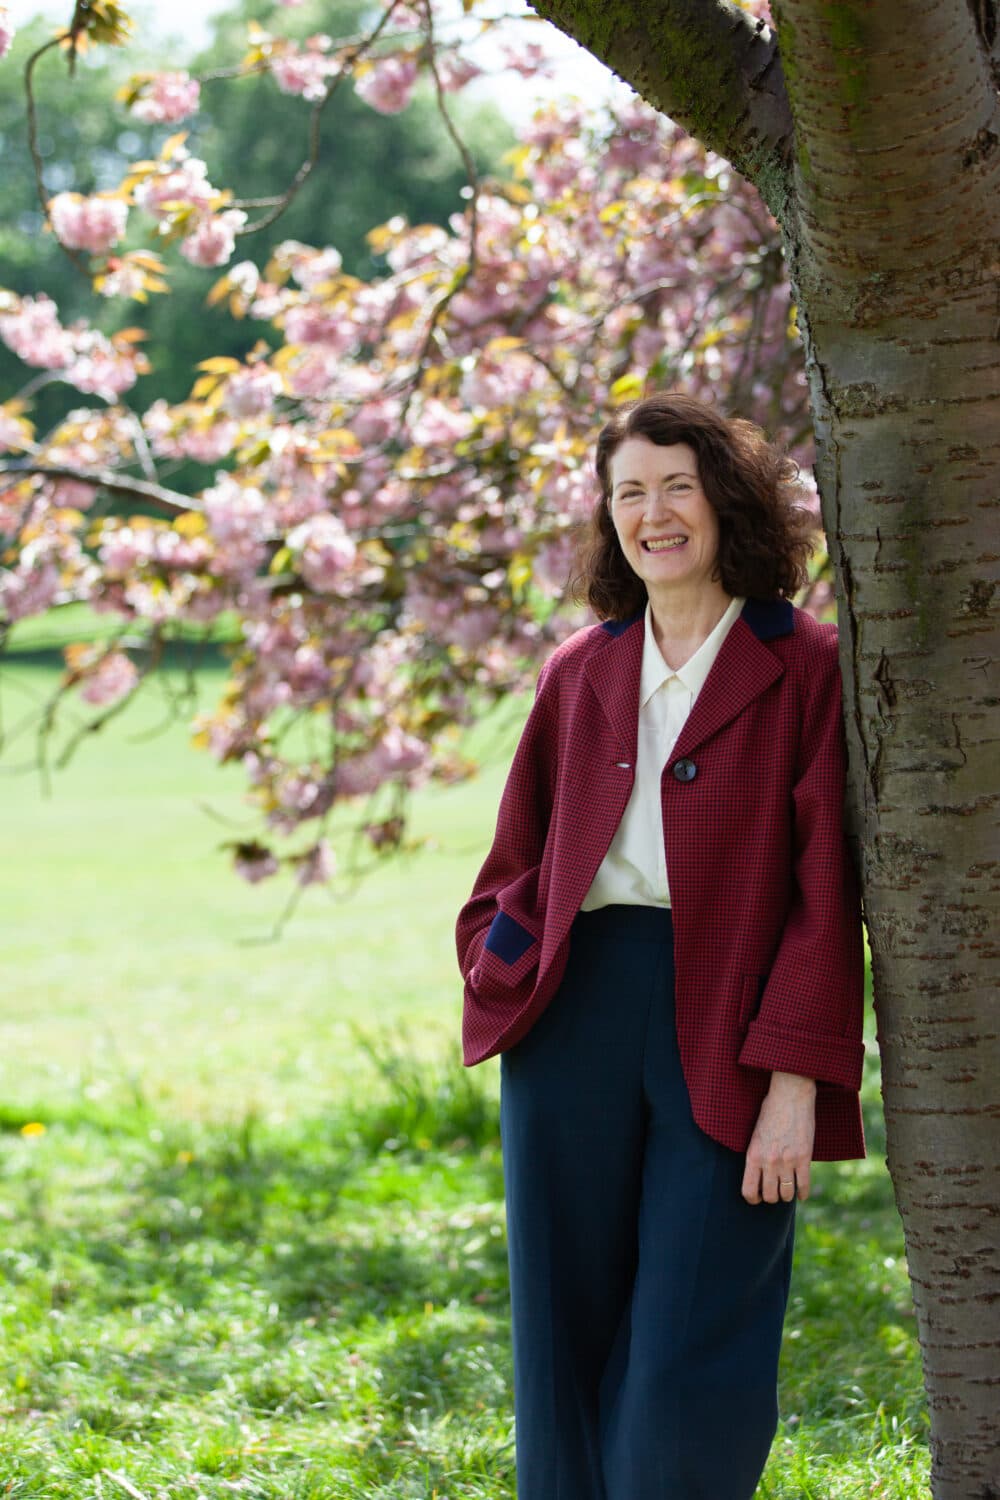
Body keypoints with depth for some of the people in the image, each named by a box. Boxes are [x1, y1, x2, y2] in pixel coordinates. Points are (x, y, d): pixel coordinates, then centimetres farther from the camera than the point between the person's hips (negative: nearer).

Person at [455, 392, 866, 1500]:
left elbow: (826, 893, -5)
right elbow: (517, 861, 20)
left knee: (687, 1374, -6)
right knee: (569, 1340, 8)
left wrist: (796, 1081, -11)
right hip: (574, 1017, 4)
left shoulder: (803, 668, 0)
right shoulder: (579, 673, 14)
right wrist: (497, 980, 1)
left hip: (729, 1032, -4)